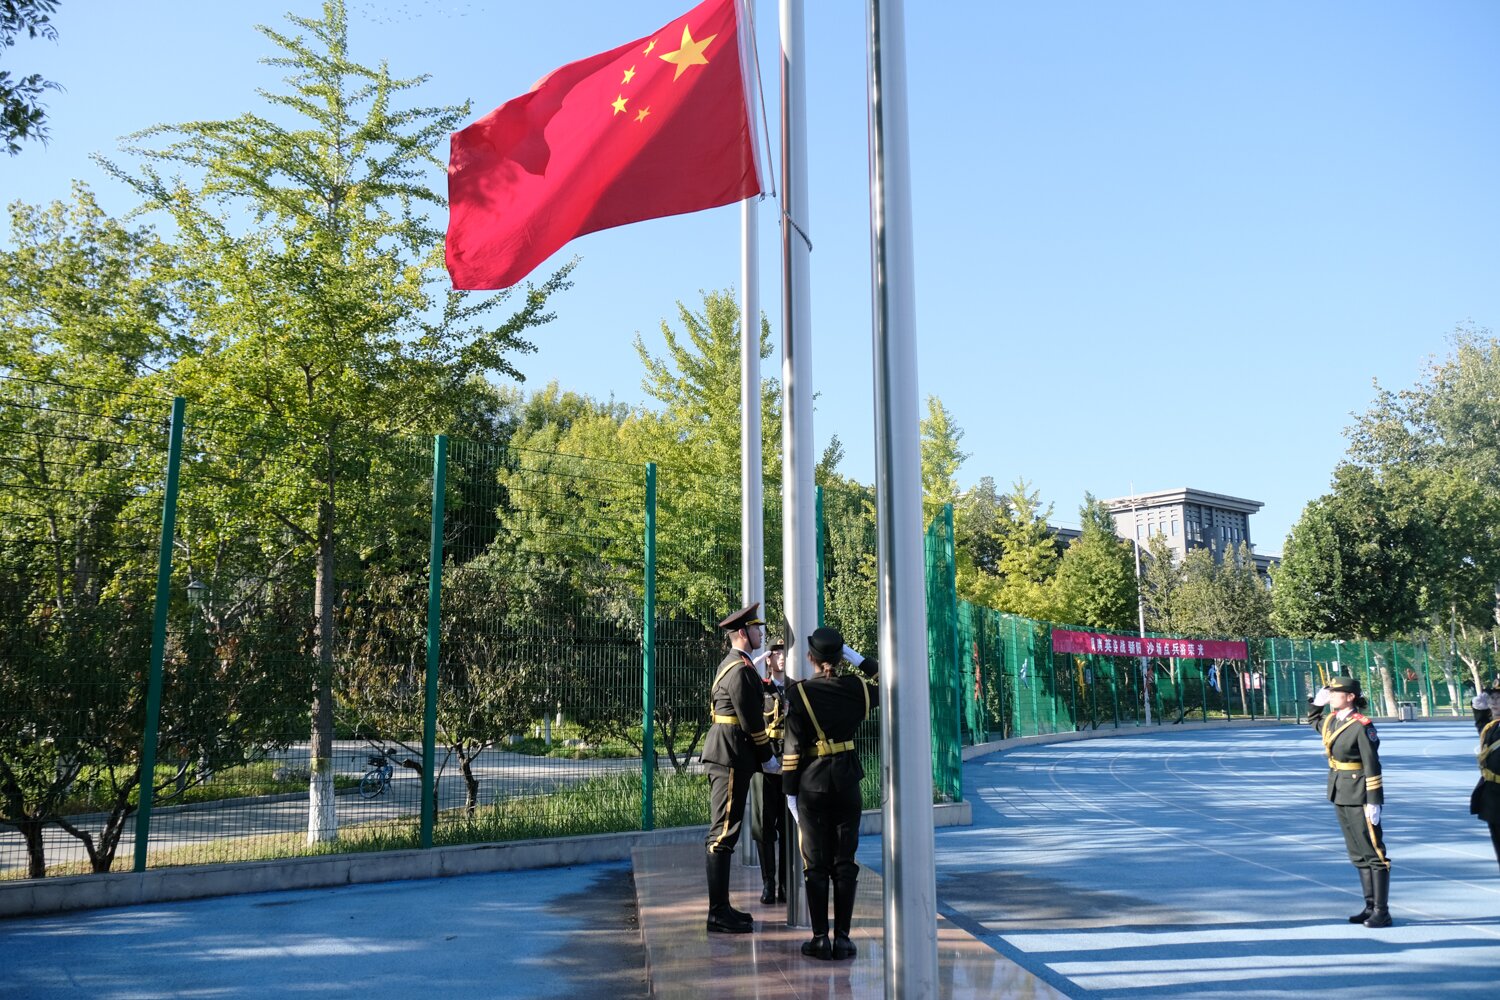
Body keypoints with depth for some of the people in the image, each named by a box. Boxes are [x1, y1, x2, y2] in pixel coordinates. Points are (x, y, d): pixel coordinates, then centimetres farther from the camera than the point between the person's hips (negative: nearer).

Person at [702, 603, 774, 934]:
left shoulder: (731, 664, 18)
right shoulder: (740, 669, -15)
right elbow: (751, 720, -16)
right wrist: (768, 757, -5)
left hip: (722, 756, 11)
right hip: (731, 757, -11)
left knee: (722, 833, 13)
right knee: (723, 833, -8)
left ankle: (721, 908, 19)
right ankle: (719, 914, -5)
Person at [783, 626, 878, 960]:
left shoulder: (798, 693, -9)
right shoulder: (855, 688, -2)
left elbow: (793, 747, -10)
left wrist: (790, 792, -3)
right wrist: (855, 657, 12)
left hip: (812, 784, -2)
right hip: (847, 781, 2)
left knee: (816, 864, 5)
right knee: (845, 863, 7)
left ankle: (820, 938, 6)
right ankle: (842, 938, 7)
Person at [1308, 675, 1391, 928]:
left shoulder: (1362, 726, -16)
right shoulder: (1331, 721, 7)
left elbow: (1372, 766, -17)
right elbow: (1313, 720, 32)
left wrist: (1374, 802, -18)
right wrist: (1317, 702, 12)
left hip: (1360, 797, -8)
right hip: (1340, 795, 8)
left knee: (1374, 853, -1)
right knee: (1358, 855, 14)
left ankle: (1382, 912, 5)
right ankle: (1371, 907, 21)